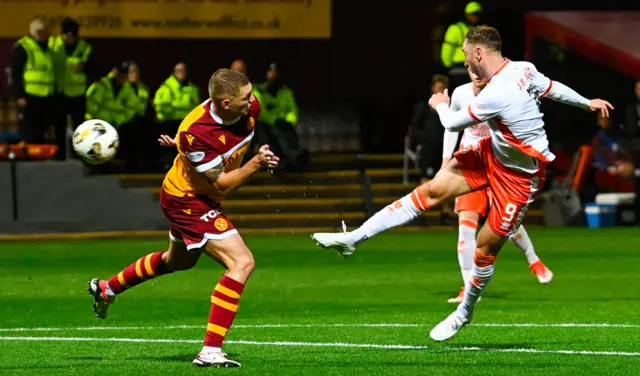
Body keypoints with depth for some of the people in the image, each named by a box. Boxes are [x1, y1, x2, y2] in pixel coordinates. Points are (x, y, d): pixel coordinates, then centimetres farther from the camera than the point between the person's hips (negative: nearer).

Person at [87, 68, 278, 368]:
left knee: (178, 261, 33)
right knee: (241, 263, -20)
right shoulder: (196, 132, -36)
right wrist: (255, 165, -35)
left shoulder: (249, 108, -16)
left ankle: (106, 288, 54)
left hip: (200, 196, 9)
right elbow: (221, 186, -29)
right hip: (187, 200, -9)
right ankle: (210, 352, -19)